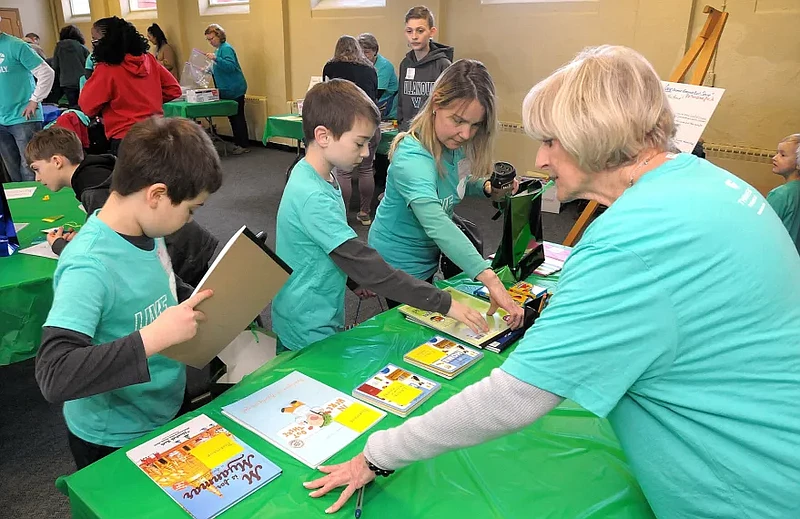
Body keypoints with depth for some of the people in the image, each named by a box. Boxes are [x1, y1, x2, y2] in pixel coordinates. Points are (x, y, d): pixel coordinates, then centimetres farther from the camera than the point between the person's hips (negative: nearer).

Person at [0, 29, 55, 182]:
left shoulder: (15, 45, -8)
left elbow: (46, 73, -11)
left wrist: (35, 101, -11)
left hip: (23, 118, -6)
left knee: (30, 173, -4)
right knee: (13, 174, 13)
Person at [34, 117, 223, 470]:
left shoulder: (145, 231, -8)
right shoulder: (88, 267, -31)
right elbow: (54, 376, -37)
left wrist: (208, 305, -4)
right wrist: (155, 336, -41)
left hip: (167, 411, 7)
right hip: (114, 443, -7)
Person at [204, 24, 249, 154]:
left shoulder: (226, 48, -12)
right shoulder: (220, 49, 16)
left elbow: (231, 66, -26)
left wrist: (215, 59, -33)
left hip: (234, 90, -10)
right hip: (228, 90, 10)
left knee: (237, 117, -6)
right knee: (233, 118, 12)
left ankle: (244, 145, -1)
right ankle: (238, 144, 19)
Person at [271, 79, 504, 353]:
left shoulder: (318, 176, 2)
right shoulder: (313, 197, -28)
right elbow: (367, 266, -31)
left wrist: (354, 279, 9)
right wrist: (444, 303, -28)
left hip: (325, 321, 9)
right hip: (308, 335, -9)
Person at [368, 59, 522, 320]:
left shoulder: (456, 145, -11)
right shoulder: (412, 158, -35)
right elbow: (436, 223, -50)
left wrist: (485, 186, -13)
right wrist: (489, 278, -59)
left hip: (427, 255, 8)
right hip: (400, 262, -8)